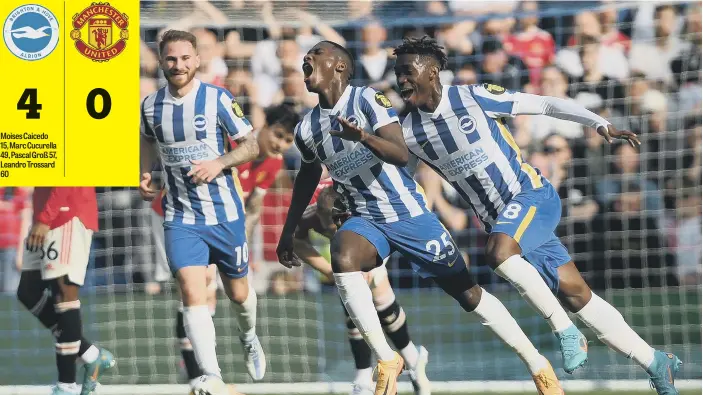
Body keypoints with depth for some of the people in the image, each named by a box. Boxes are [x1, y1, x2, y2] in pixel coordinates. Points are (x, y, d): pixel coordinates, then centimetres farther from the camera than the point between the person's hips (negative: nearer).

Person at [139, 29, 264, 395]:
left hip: (224, 212, -1)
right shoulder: (150, 105, 1)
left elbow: (251, 146, -5)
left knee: (238, 293, 15)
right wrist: (144, 175, 4)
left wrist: (219, 163, -21)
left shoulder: (218, 99, -9)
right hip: (179, 215, 1)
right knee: (192, 293, -17)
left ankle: (250, 341, 49)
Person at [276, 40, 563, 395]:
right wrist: (288, 232, 26)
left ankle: (538, 365, 20)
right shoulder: (306, 129, 2)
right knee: (342, 261, -32)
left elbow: (401, 153, -24)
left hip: (408, 213, -3)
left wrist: (364, 137, -43)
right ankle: (386, 361, -23)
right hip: (366, 219, 3)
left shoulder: (367, 100, -13)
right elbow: (307, 178, 21)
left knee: (468, 294, 4)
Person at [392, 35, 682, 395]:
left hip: (532, 194, -5)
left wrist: (599, 124, -13)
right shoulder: (409, 133, 0)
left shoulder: (474, 98, -12)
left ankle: (565, 330, -18)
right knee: (574, 292, 3)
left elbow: (544, 105, -7)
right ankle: (656, 363, 14)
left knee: (499, 253, -33)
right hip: (499, 218, 5)